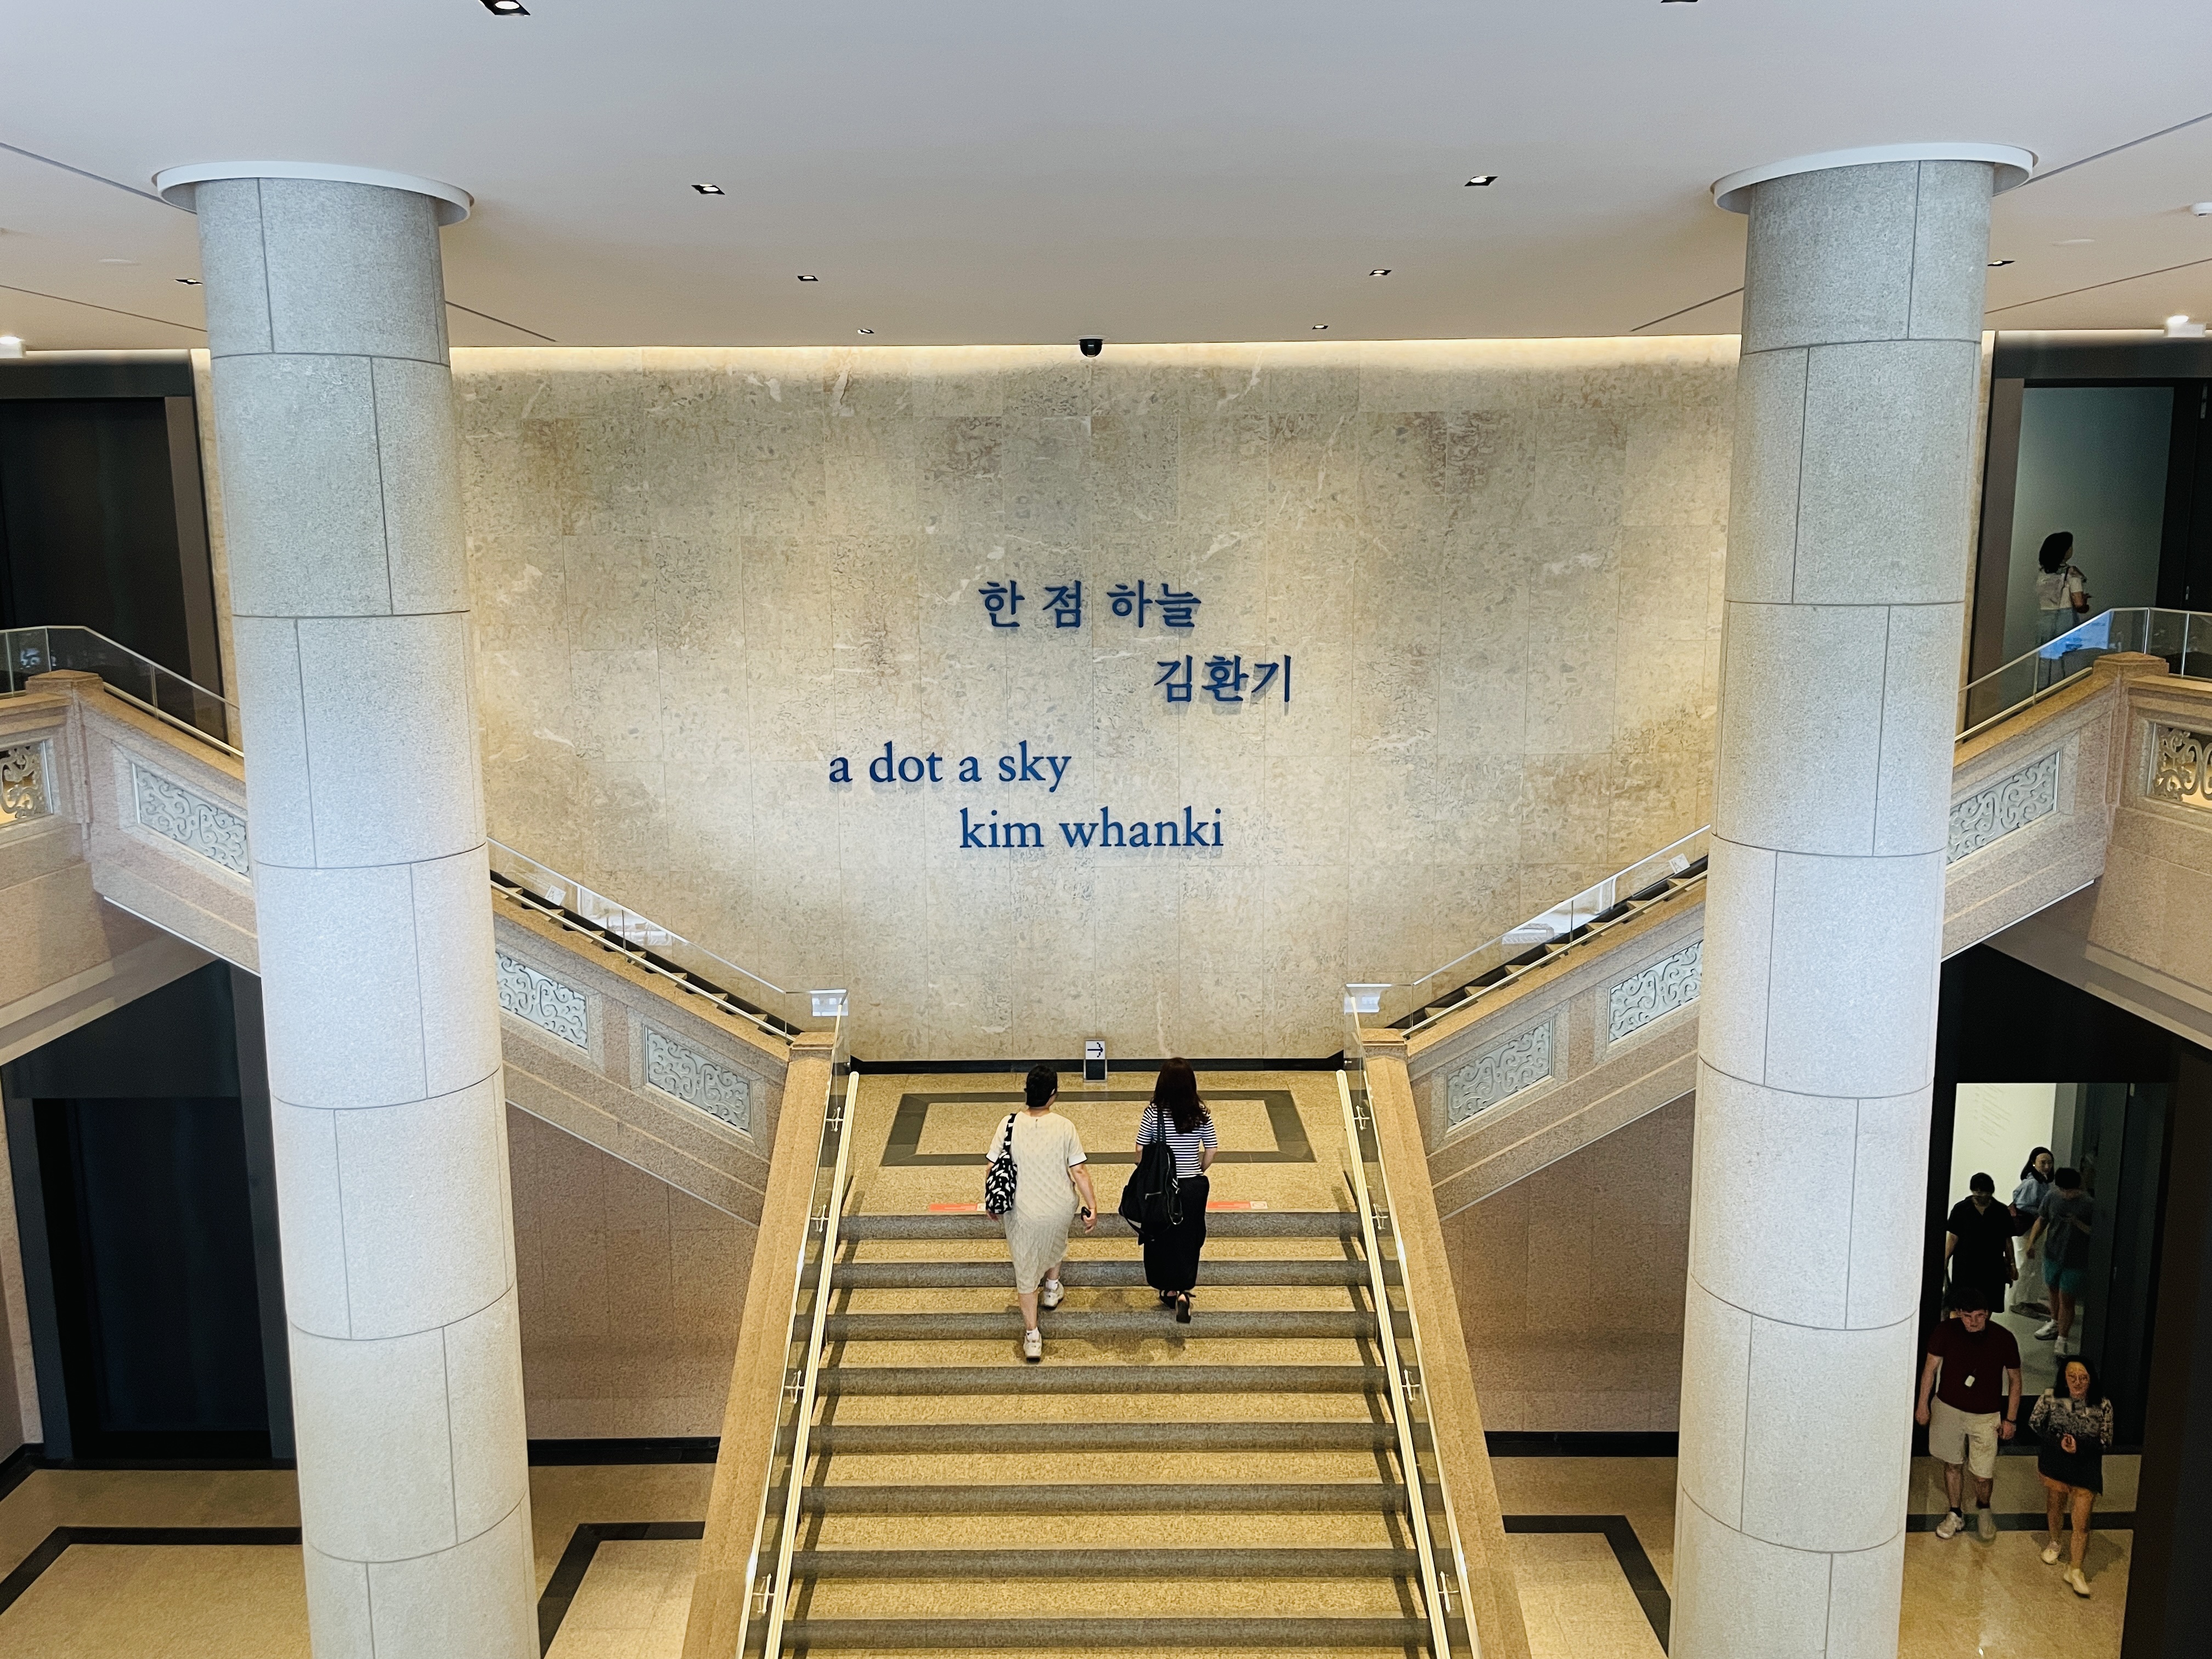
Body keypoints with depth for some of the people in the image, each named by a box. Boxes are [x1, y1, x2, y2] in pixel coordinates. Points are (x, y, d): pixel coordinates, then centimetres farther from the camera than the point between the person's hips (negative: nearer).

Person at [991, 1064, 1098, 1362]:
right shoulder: (1065, 1128, -17)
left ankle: (1032, 1336, 16)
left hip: (1023, 1211, -1)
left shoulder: (1009, 1126, -17)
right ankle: (1052, 1289, 56)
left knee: (1025, 1269, 14)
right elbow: (1079, 1171, -13)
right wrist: (1092, 1206, -2)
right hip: (1060, 1208, 1)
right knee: (1055, 1241, 35)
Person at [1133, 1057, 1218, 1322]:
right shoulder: (1201, 1114, -10)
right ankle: (1182, 1292, 2)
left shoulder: (1153, 1114, -14)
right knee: (1188, 1237, 15)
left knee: (1161, 1238, 17)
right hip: (1192, 1187, 1)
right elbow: (1211, 1151, -5)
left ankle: (1169, 1289, 28)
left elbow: (1141, 1151, -9)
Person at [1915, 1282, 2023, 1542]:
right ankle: (1955, 1514, 37)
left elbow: (2014, 1379, -3)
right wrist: (1923, 1404, 1)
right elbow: (1931, 1367, -2)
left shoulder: (2003, 1339, -16)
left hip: (1986, 1416, -1)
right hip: (1948, 1409, 1)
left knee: (1983, 1474, 4)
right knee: (1952, 1464, 15)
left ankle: (1983, 1509, 36)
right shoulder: (1945, 1331, -15)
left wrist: (2011, 1419, -1)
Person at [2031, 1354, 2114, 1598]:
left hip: (2086, 1470, -1)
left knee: (2082, 1523, 0)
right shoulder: (2051, 1396, -16)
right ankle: (2054, 1543, 52)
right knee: (2055, 1507, 24)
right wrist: (2058, 1441, -20)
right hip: (2055, 1464, 1)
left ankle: (2075, 1571, 17)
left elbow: (2106, 1440, -9)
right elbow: (2035, 1422, -4)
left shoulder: (2102, 1405, -18)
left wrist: (2079, 1446, -26)